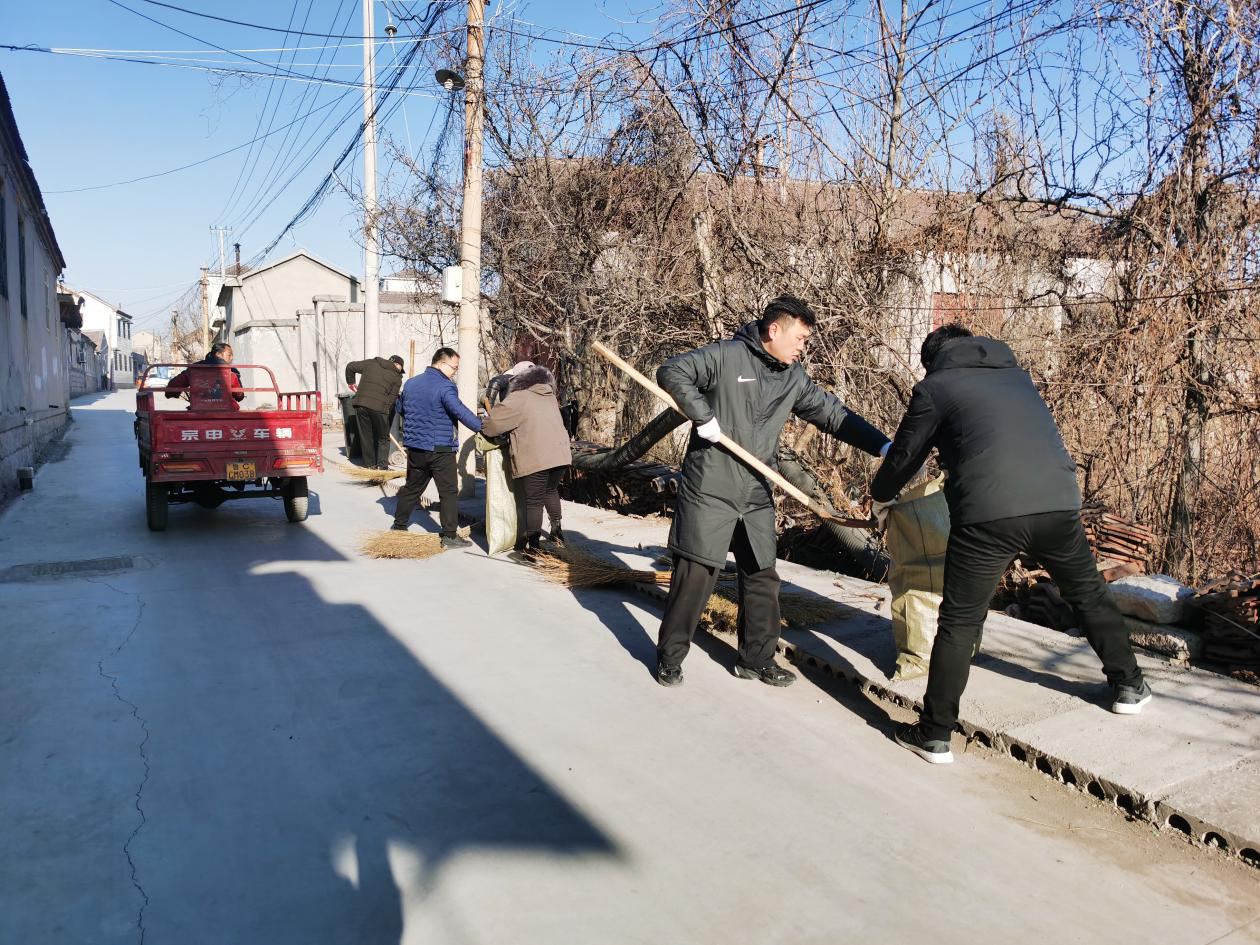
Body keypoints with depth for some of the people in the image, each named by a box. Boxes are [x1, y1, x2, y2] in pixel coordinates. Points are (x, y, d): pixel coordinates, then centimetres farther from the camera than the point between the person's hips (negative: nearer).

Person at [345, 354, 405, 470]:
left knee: (365, 435, 12)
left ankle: (369, 463, 17)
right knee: (383, 438, 9)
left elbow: (351, 366, 21)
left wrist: (351, 382, 35)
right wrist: (388, 419, 10)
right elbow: (392, 399, 3)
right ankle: (382, 464, 3)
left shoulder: (371, 363, 16)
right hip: (379, 407, -3)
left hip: (360, 404, 4)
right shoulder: (397, 378, 6)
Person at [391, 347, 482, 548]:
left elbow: (400, 408, 22)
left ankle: (399, 525, 31)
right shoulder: (445, 387, -16)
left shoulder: (411, 383, 9)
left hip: (415, 447, 7)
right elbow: (459, 411, -30)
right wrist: (481, 428, -33)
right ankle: (450, 536, -2)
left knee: (412, 488, 22)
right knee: (449, 492, -1)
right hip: (440, 449, -7)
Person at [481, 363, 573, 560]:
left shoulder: (518, 399, -6)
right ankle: (557, 531, 37)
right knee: (551, 491, 28)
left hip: (535, 460, -7)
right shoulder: (550, 397, 17)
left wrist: (483, 429, 16)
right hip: (560, 455, 7)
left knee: (534, 501, 2)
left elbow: (493, 423, -7)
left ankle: (533, 548, 7)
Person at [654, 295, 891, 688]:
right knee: (696, 571, -4)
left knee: (761, 576, 11)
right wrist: (703, 416, -17)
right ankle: (669, 657, 12)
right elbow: (672, 372, -10)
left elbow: (833, 414, 10)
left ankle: (756, 659, 26)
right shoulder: (726, 355, -8)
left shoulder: (794, 378, 9)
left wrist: (884, 445, 2)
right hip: (710, 489, -6)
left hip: (756, 494, 7)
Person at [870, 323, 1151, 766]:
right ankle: (1129, 685, 44)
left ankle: (934, 736, 10)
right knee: (1088, 593, 28)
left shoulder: (934, 388, 12)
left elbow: (904, 456, 17)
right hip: (1058, 502, 5)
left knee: (959, 623, 5)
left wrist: (880, 497, 37)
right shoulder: (1015, 375, 27)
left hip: (987, 514, -4)